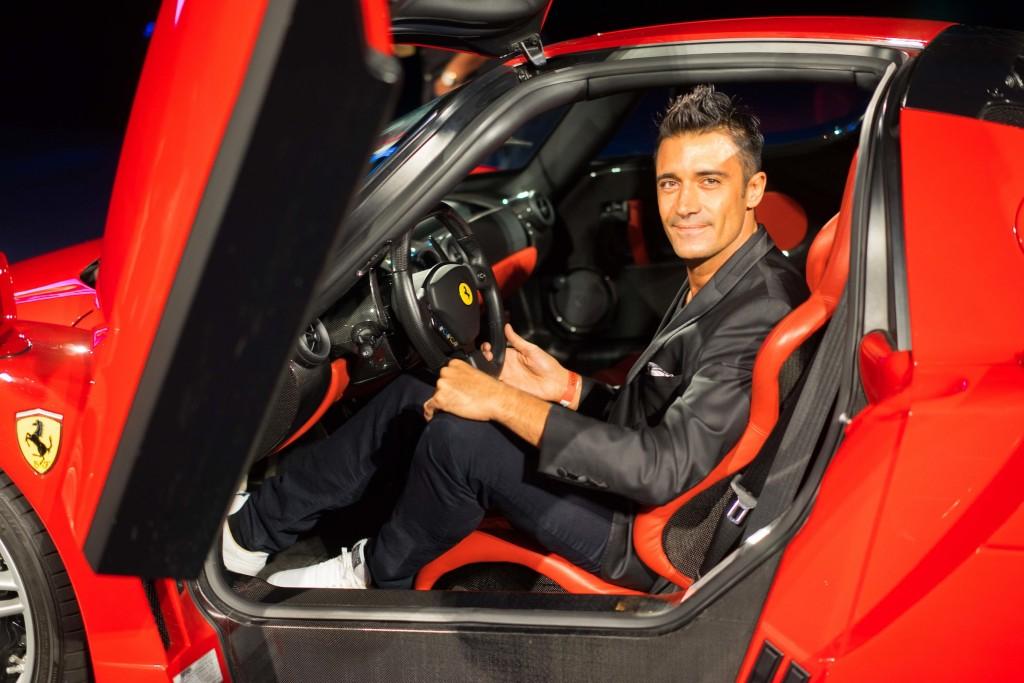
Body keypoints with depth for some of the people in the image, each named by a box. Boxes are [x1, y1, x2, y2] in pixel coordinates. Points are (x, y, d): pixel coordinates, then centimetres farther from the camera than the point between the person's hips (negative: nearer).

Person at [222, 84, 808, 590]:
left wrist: (504, 402, -28)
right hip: (632, 477, 10)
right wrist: (568, 387, 0)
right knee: (420, 394, 5)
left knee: (459, 436, -23)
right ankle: (254, 530, 13)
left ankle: (380, 574, 7)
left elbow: (668, 470, -31)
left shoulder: (761, 309, -24)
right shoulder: (715, 285, 8)